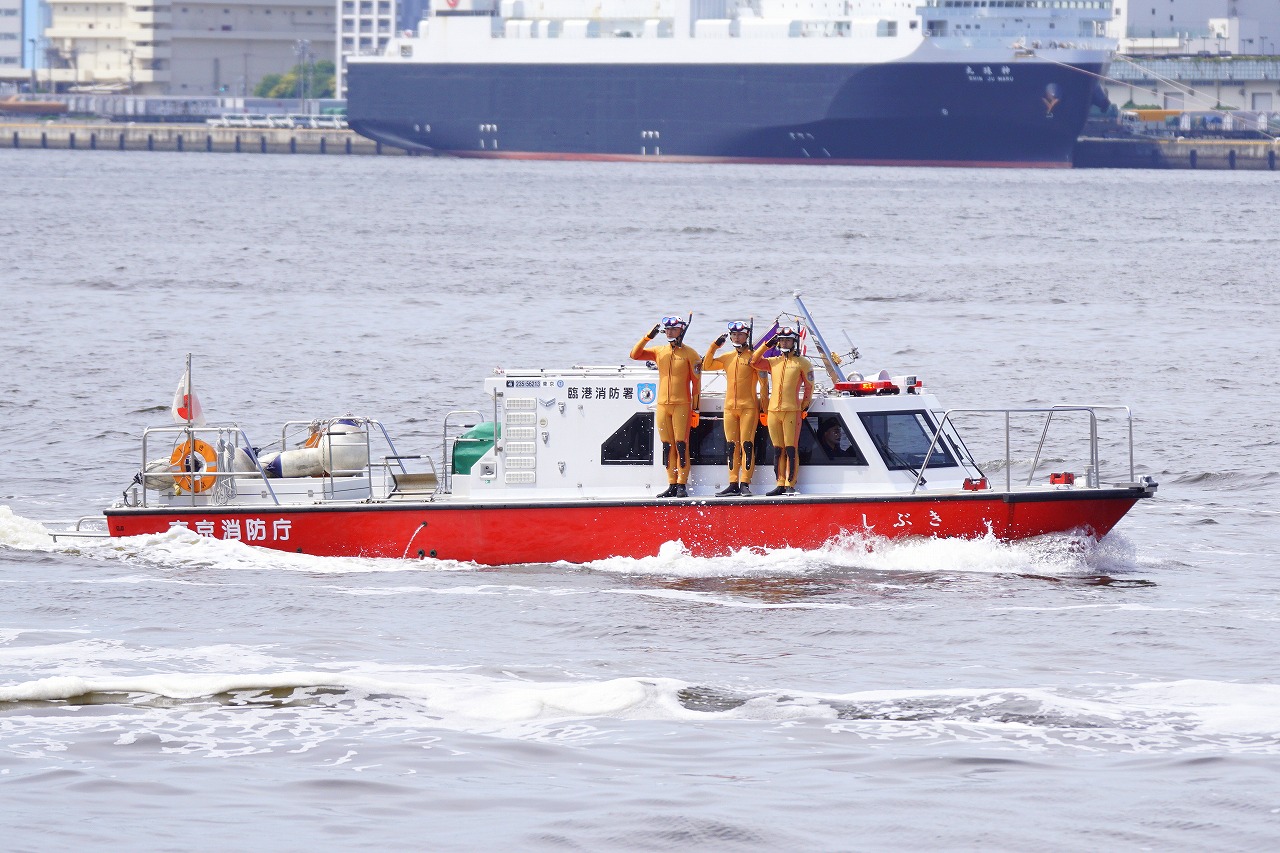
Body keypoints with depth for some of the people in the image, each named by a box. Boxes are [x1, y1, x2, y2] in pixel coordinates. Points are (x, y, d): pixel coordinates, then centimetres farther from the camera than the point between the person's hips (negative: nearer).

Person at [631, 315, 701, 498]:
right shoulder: (659, 352, 12)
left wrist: (696, 406, -5)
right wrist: (648, 337, -5)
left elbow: (696, 381, -1)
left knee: (681, 445, -8)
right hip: (662, 405, 4)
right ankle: (672, 485, 9)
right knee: (667, 446, 4)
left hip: (682, 405, -4)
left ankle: (682, 485, -6)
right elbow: (635, 354, 6)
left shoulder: (689, 353, 0)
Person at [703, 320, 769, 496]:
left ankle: (745, 483, -8)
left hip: (749, 407, -5)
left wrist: (764, 406, -6)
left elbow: (763, 382, -1)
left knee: (747, 445, -8)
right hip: (730, 407, 5)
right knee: (732, 446, 4)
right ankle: (733, 484, 7)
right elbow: (707, 365, 9)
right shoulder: (727, 358, 14)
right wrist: (714, 346, 3)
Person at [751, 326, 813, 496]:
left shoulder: (802, 363, 5)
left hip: (792, 410, -5)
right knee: (778, 450, 5)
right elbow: (754, 362, 9)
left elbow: (809, 386, 7)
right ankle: (780, 484, 8)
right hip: (773, 410, 5)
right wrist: (767, 345, 6)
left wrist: (805, 404, 4)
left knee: (791, 450, -8)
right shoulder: (773, 362, 17)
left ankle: (790, 485, -7)